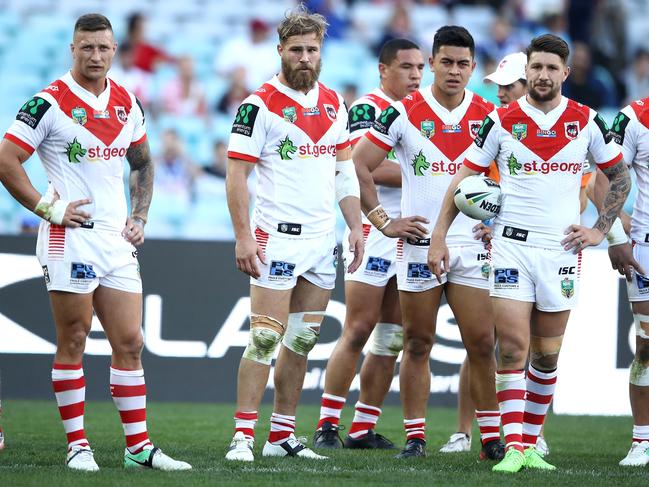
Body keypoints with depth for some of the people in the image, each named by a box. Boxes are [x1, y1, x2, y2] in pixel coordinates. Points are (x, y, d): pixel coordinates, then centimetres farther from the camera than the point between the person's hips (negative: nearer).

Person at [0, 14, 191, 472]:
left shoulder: (127, 104, 10)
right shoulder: (50, 103, -9)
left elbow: (143, 163, 24)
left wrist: (140, 217, 13)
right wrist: (48, 208, -13)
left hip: (117, 240, 6)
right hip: (70, 238, -6)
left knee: (130, 343, 5)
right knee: (73, 342, -1)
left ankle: (139, 446, 8)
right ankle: (78, 445, 5)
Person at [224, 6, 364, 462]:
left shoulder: (334, 103, 10)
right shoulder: (260, 105, -9)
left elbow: (344, 169, 17)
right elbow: (236, 174, -10)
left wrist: (356, 226, 10)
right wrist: (243, 236, -16)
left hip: (323, 237, 7)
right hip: (277, 237, -6)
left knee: (303, 339, 9)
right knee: (266, 337, -10)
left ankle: (282, 435, 15)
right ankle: (243, 436, -8)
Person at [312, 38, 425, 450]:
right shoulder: (369, 108, -8)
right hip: (374, 231, -8)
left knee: (392, 338, 7)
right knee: (359, 332, -9)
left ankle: (364, 429, 11)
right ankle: (327, 426, -3)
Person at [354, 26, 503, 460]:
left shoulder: (488, 116, 4)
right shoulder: (403, 113, -3)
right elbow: (359, 165, 0)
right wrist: (383, 221, -3)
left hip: (473, 244, 1)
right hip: (418, 242, -1)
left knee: (482, 344, -2)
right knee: (418, 344, 2)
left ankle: (492, 437, 5)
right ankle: (415, 436, 8)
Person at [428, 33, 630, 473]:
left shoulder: (587, 121, 2)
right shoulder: (501, 121, -1)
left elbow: (620, 177, 13)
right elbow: (464, 178, 4)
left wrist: (600, 230, 4)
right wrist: (439, 235, -1)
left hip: (562, 248, 2)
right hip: (512, 244, -2)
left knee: (547, 355, 6)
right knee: (513, 349, -10)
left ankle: (531, 443, 16)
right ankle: (514, 447, -10)